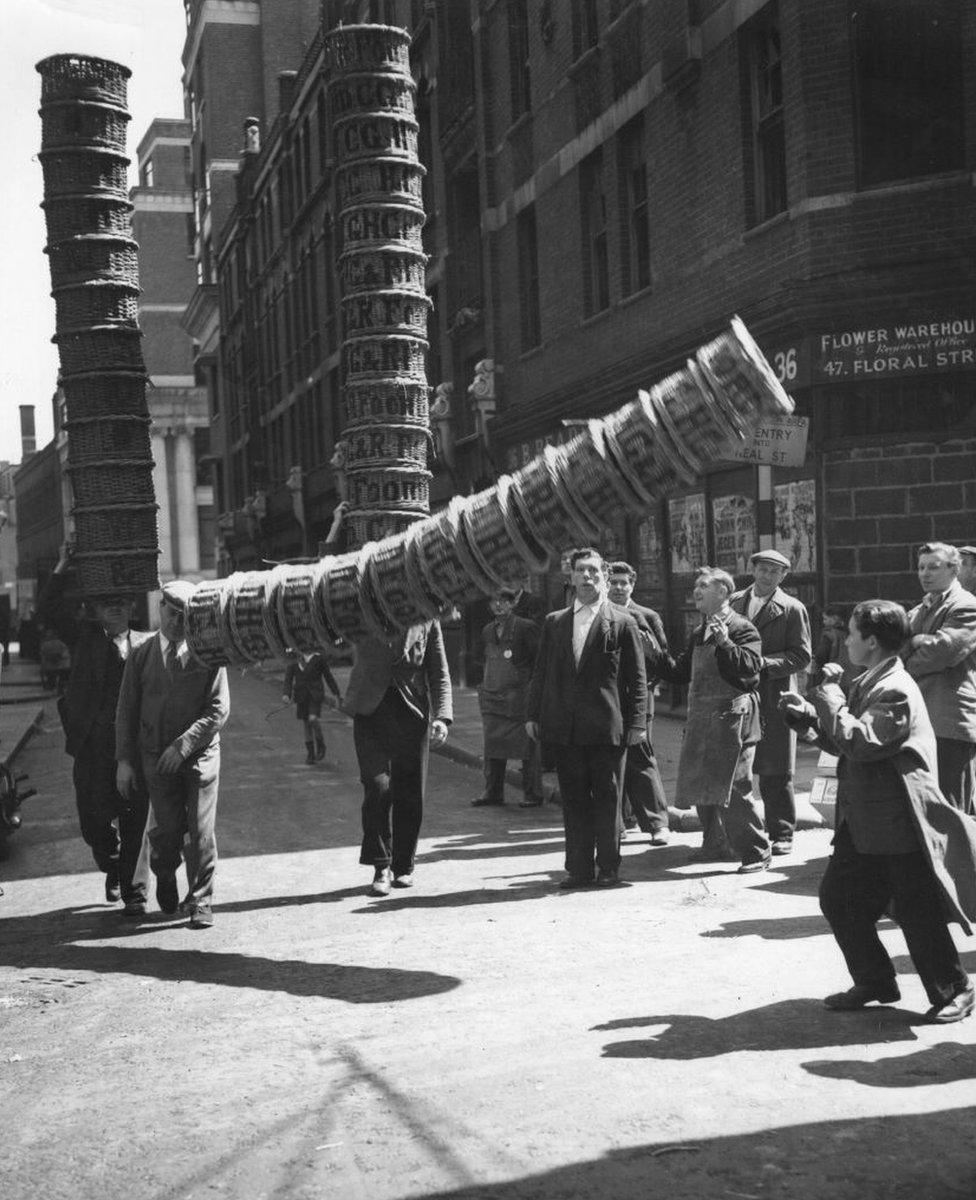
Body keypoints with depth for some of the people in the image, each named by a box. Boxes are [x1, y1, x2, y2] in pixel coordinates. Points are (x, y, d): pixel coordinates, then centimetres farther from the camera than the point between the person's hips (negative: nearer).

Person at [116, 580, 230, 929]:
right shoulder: (141, 656, 5)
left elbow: (219, 709, -7)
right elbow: (126, 710, 8)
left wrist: (183, 745, -14)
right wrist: (124, 759, 2)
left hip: (200, 754, -1)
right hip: (157, 756, 1)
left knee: (200, 832, -3)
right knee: (167, 829, 2)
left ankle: (200, 902, 12)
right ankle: (165, 877, 34)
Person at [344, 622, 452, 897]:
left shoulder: (426, 619, 5)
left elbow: (439, 673, 5)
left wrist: (442, 716, -7)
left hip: (412, 712, 1)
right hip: (370, 707, -1)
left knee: (410, 794, 5)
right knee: (377, 787, -13)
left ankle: (403, 866, 21)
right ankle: (381, 867, -1)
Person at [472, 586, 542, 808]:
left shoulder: (526, 628, -5)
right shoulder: (488, 631, 15)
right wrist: (485, 686, 17)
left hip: (519, 696, -6)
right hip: (492, 696, 6)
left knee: (527, 747, -2)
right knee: (492, 746, 8)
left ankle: (532, 794, 6)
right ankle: (492, 792, 16)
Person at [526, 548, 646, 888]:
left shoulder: (623, 624, 2)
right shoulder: (554, 622, 12)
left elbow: (637, 679, 1)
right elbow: (540, 672, 14)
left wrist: (637, 723, -6)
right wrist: (534, 715, 7)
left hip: (607, 727, -3)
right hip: (563, 729, 3)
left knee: (607, 799, 3)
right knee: (573, 800, 8)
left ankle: (609, 868, 14)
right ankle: (579, 869, 15)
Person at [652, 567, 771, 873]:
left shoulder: (741, 629, -6)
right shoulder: (698, 634, 18)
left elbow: (751, 667, -20)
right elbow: (681, 673, 18)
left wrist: (725, 642, -29)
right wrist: (658, 655, 4)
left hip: (731, 716, -8)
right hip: (700, 717, 8)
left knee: (733, 786, -8)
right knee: (700, 785, 13)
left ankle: (756, 851, 3)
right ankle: (716, 845, 27)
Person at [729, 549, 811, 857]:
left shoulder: (792, 609, 0)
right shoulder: (734, 602, 12)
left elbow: (801, 655, -5)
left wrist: (764, 663, -16)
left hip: (774, 696, -4)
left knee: (776, 771, 0)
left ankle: (781, 834, 11)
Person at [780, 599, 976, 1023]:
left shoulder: (895, 691, -20)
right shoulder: (865, 685, 11)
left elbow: (858, 742, -29)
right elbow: (843, 743, 17)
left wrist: (829, 694, -21)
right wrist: (809, 715, 3)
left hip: (902, 828, -9)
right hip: (863, 822, 9)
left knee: (917, 913, 2)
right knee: (837, 899, 10)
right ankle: (874, 982, 25)